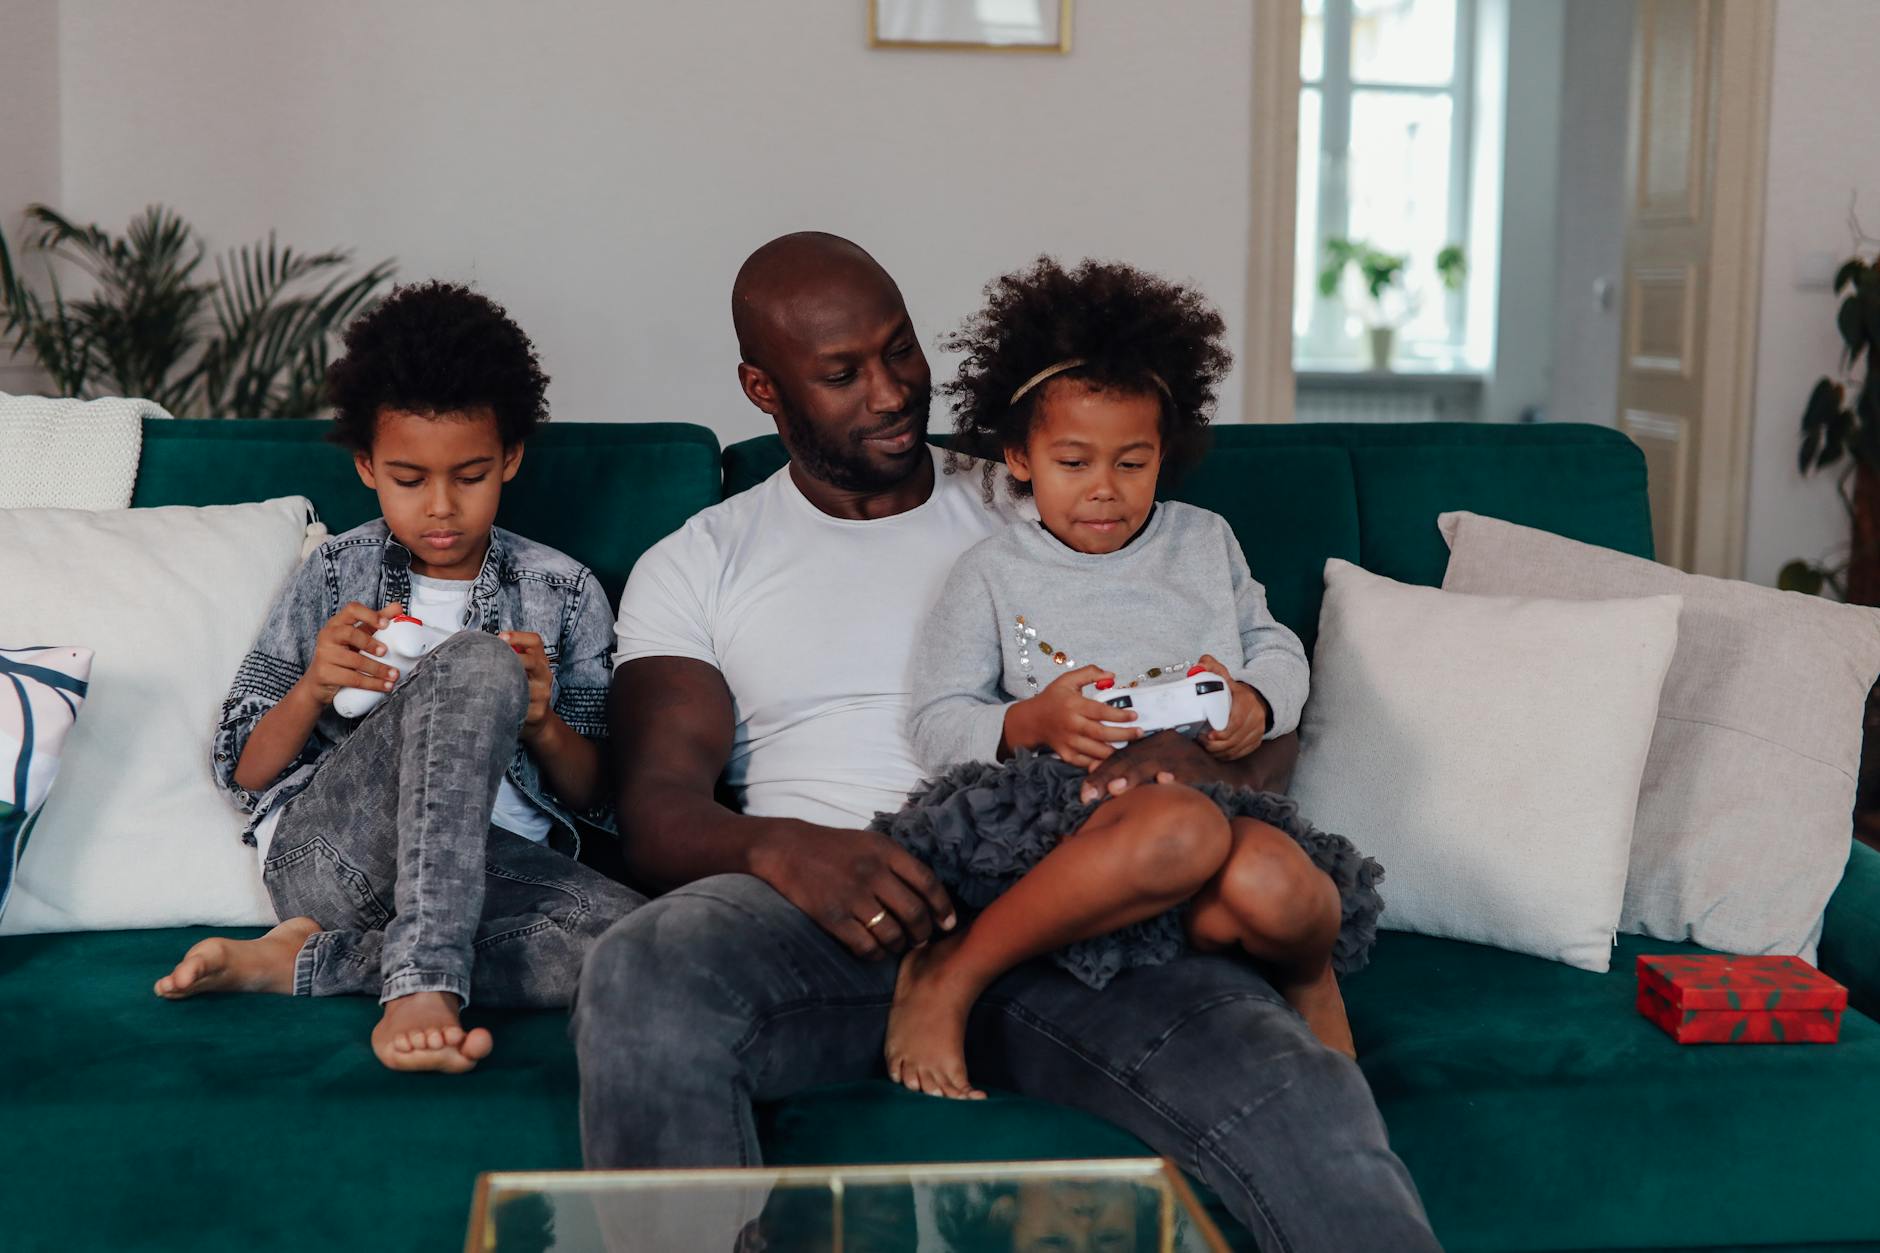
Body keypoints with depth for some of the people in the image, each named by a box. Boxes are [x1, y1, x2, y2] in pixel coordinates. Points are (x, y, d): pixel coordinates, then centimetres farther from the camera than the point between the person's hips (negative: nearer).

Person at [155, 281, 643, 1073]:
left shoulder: (566, 592, 13)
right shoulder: (334, 575, 12)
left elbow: (596, 798, 11)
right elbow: (244, 774, 11)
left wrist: (541, 723, -10)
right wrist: (312, 689, -10)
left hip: (493, 866, 2)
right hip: (324, 849, -2)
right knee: (477, 664, -30)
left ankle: (300, 962, -24)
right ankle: (424, 982, -37)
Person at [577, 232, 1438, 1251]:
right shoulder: (694, 567, 18)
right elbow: (656, 811, 4)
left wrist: (1215, 767, -13)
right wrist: (782, 848, -21)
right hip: (824, 906, 0)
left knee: (1296, 1097, -30)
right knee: (640, 973, -35)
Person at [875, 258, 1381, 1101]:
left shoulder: (1205, 541, 22)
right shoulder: (991, 575, 11)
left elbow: (1277, 648, 23)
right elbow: (938, 725, 4)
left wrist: (1257, 705, -2)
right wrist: (1032, 725, -17)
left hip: (1210, 793, 2)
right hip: (1062, 815, -2)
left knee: (1269, 883, -38)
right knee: (1185, 829, -41)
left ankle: (1306, 967, 0)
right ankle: (948, 974, -25)